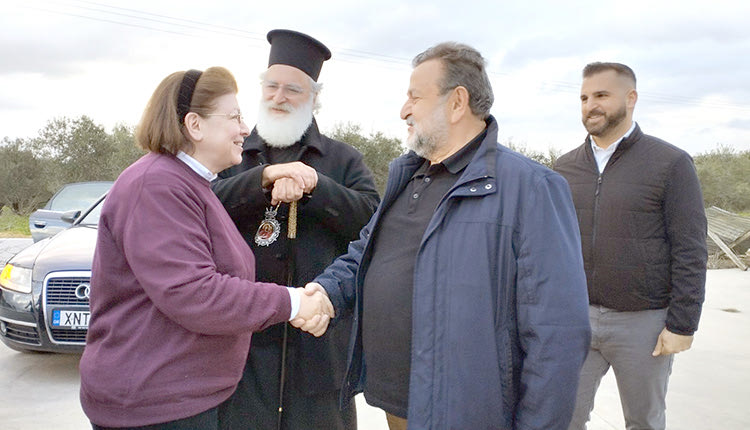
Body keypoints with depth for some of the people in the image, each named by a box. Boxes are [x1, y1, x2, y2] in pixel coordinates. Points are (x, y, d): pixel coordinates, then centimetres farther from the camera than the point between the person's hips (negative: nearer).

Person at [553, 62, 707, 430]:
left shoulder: (671, 163, -6)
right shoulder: (566, 167, 6)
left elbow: (690, 251, -9)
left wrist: (682, 324, -12)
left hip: (643, 322, -3)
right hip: (577, 317, 3)